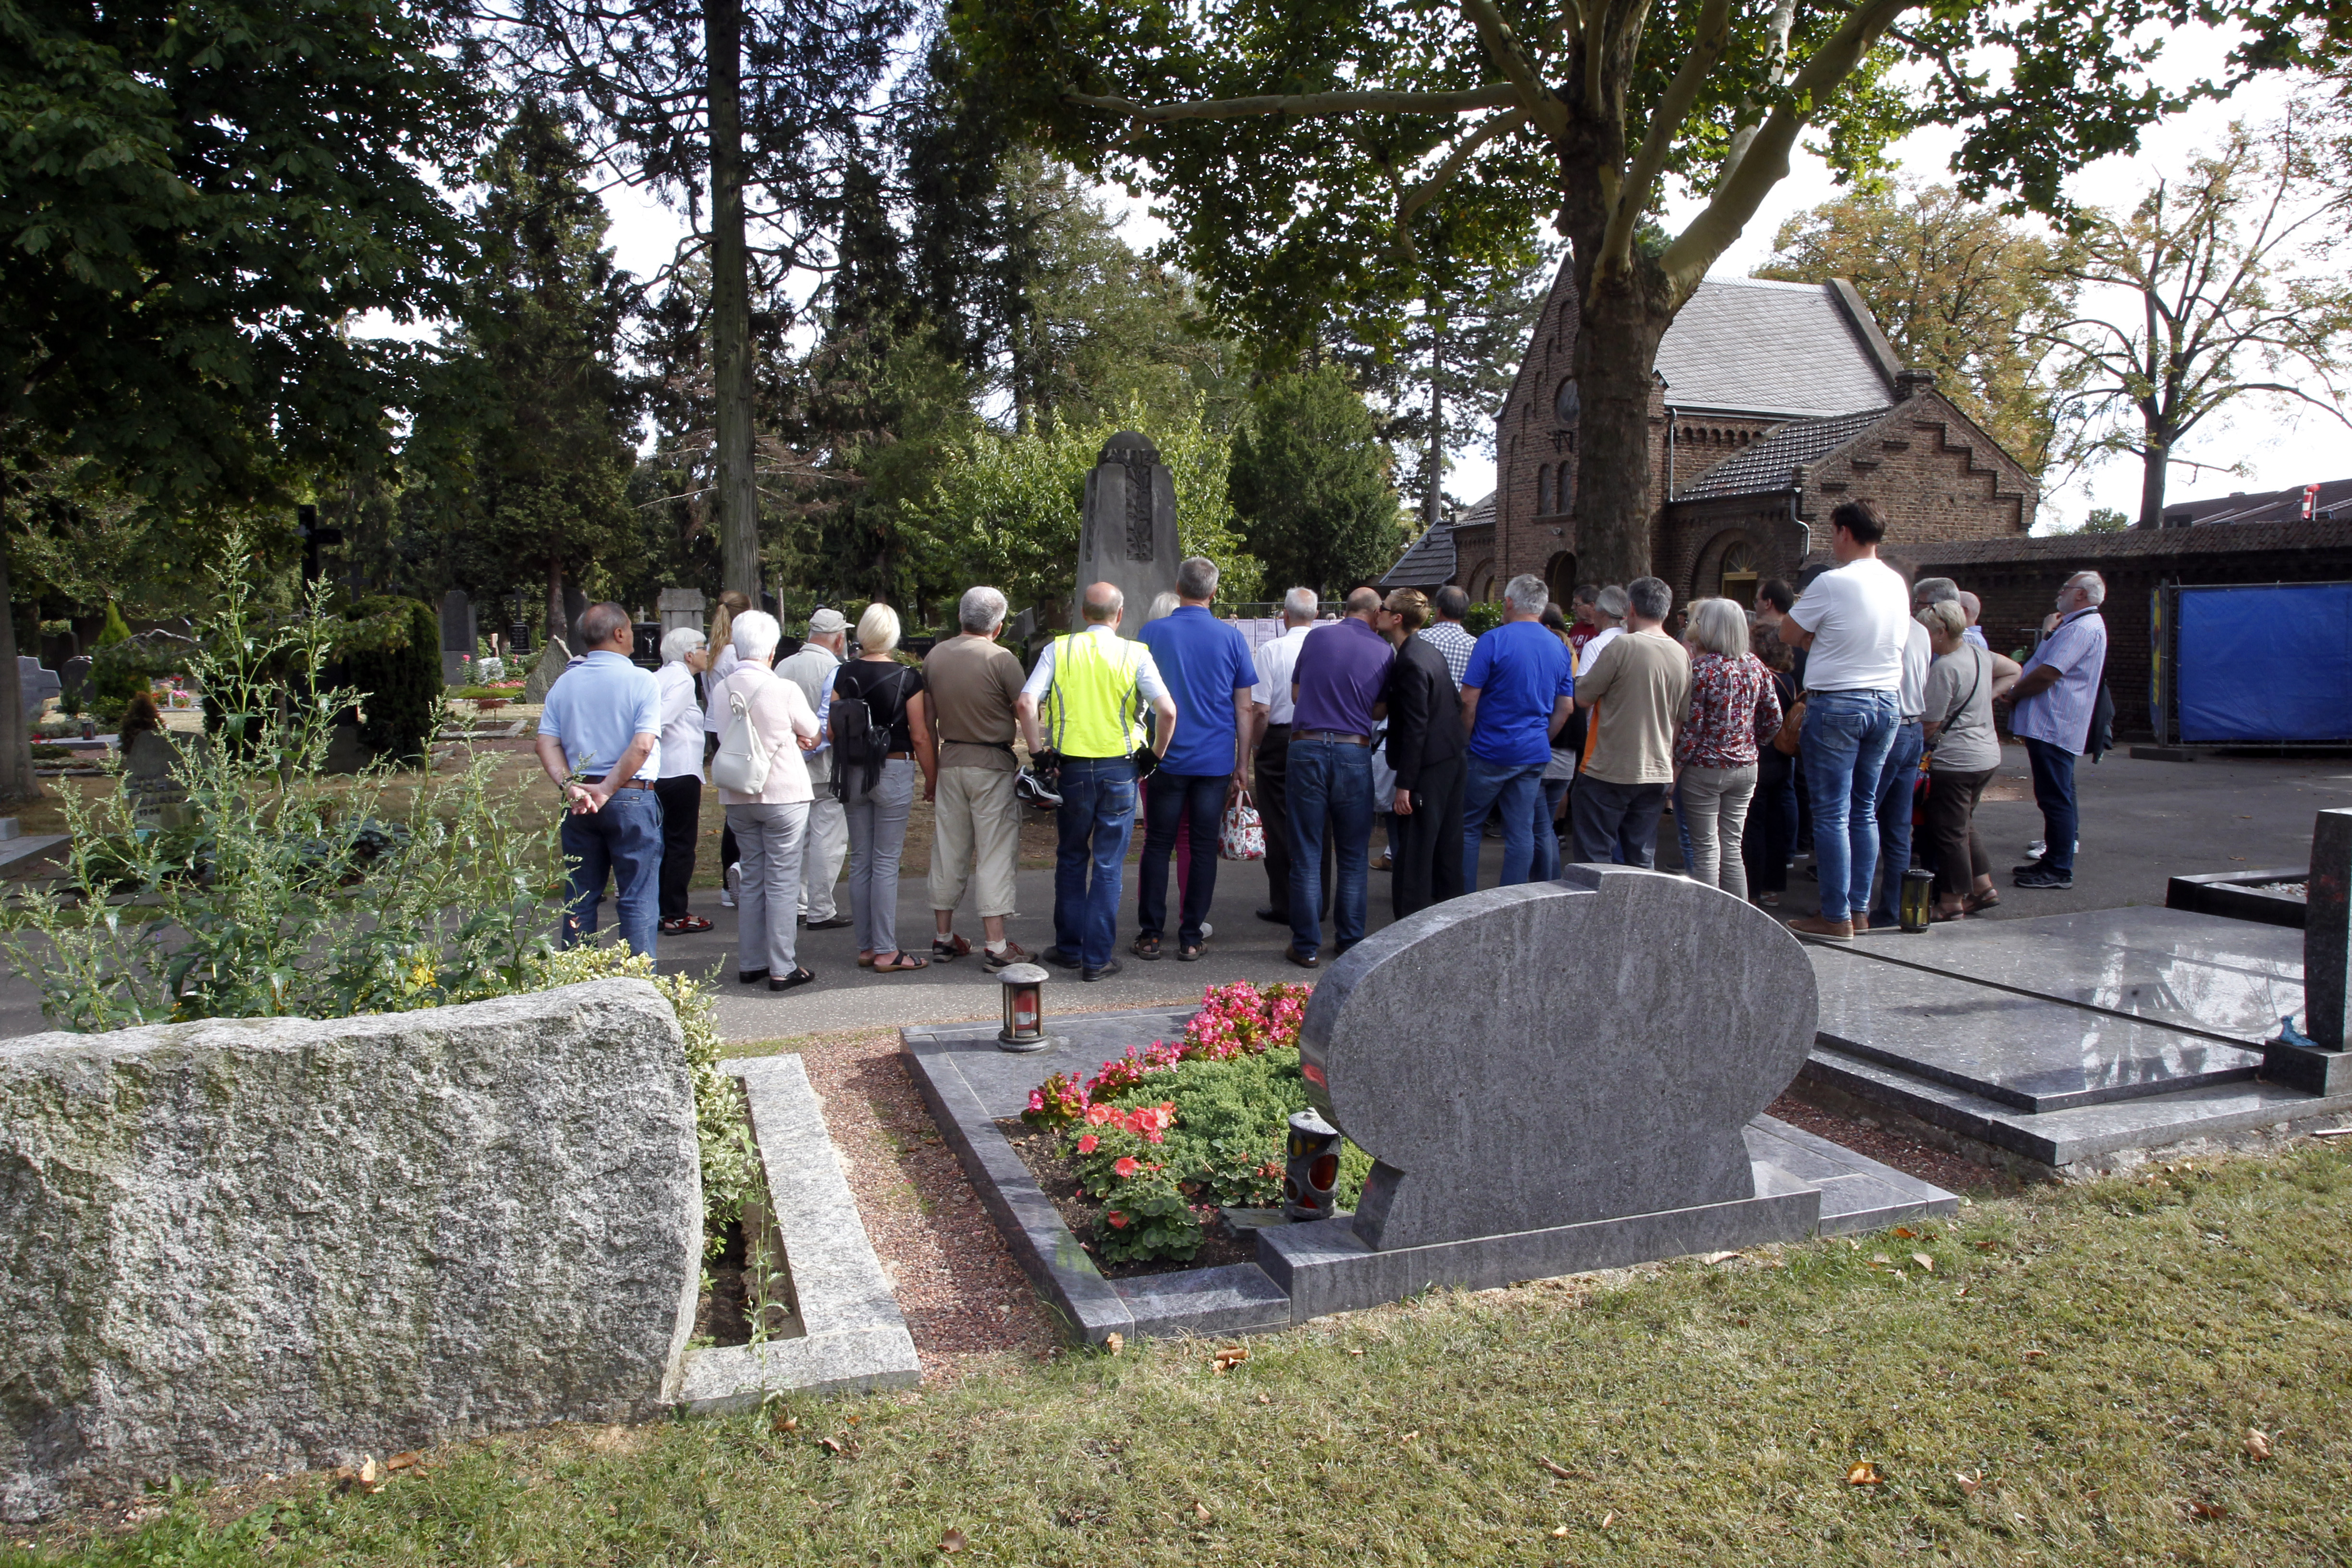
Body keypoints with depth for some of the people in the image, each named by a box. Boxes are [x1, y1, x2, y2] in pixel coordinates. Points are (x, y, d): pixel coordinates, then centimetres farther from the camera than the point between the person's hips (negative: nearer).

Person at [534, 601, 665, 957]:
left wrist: (569, 786, -10)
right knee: (637, 900, 2)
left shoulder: (564, 683, 6)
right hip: (631, 798, -4)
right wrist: (607, 791, -13)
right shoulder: (641, 681, -8)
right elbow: (642, 745, -18)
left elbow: (547, 743, -2)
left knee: (580, 900, 13)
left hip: (579, 803, 5)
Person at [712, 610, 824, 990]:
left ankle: (750, 963, 20)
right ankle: (783, 969, 4)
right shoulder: (785, 690, -15)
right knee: (782, 882, 1)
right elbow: (814, 734, -1)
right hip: (783, 793, -5)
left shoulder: (720, 691, 0)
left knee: (751, 879, 15)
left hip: (737, 797, 5)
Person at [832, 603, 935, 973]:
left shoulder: (845, 675, 1)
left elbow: (833, 731, 4)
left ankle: (866, 948, 17)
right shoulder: (907, 678, -10)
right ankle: (886, 952, 2)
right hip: (893, 771, -4)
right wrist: (932, 778, 2)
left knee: (860, 861, 11)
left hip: (853, 773, 4)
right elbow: (920, 737, -9)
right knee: (886, 863, -1)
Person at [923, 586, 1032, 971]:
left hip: (950, 762, 5)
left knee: (949, 852, 13)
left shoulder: (934, 657, 4)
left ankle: (943, 937, 22)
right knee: (995, 854, -1)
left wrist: (931, 772, 16)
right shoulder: (1000, 659, -12)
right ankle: (996, 946, 0)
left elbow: (927, 720, 10)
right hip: (993, 765, -5)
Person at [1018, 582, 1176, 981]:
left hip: (1072, 768, 2)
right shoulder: (1135, 654, -3)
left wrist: (1038, 751, 1)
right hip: (1119, 768, -1)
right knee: (1108, 866, 6)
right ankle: (1097, 959, 9)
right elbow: (1167, 710, -12)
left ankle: (1069, 948, 25)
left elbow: (1026, 704, -9)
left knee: (1071, 859, 18)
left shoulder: (1058, 650, 1)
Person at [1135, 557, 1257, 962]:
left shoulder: (1152, 633, -1)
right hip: (1216, 761, 0)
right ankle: (1191, 938, 9)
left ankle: (1150, 935, 9)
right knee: (1203, 848, 6)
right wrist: (1242, 767, 9)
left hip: (1165, 758, 0)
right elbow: (1244, 708, 3)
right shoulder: (1231, 637, 0)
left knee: (1157, 845, 7)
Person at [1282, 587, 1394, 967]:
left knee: (1306, 853, 4)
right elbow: (1380, 710, 7)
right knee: (1353, 854, 12)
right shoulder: (1383, 650, 2)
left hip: (1307, 747, 0)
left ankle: (1307, 945, 6)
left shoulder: (1318, 638, 4)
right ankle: (1350, 940, 17)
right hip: (1354, 753, 0)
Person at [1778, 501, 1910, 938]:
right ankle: (1860, 907, 19)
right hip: (1887, 701, 7)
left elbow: (1789, 634, -6)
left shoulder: (1832, 583, -14)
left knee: (1831, 814, -1)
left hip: (1837, 703, -7)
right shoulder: (1898, 584, 8)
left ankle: (1836, 916, 1)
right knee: (1865, 810, 14)